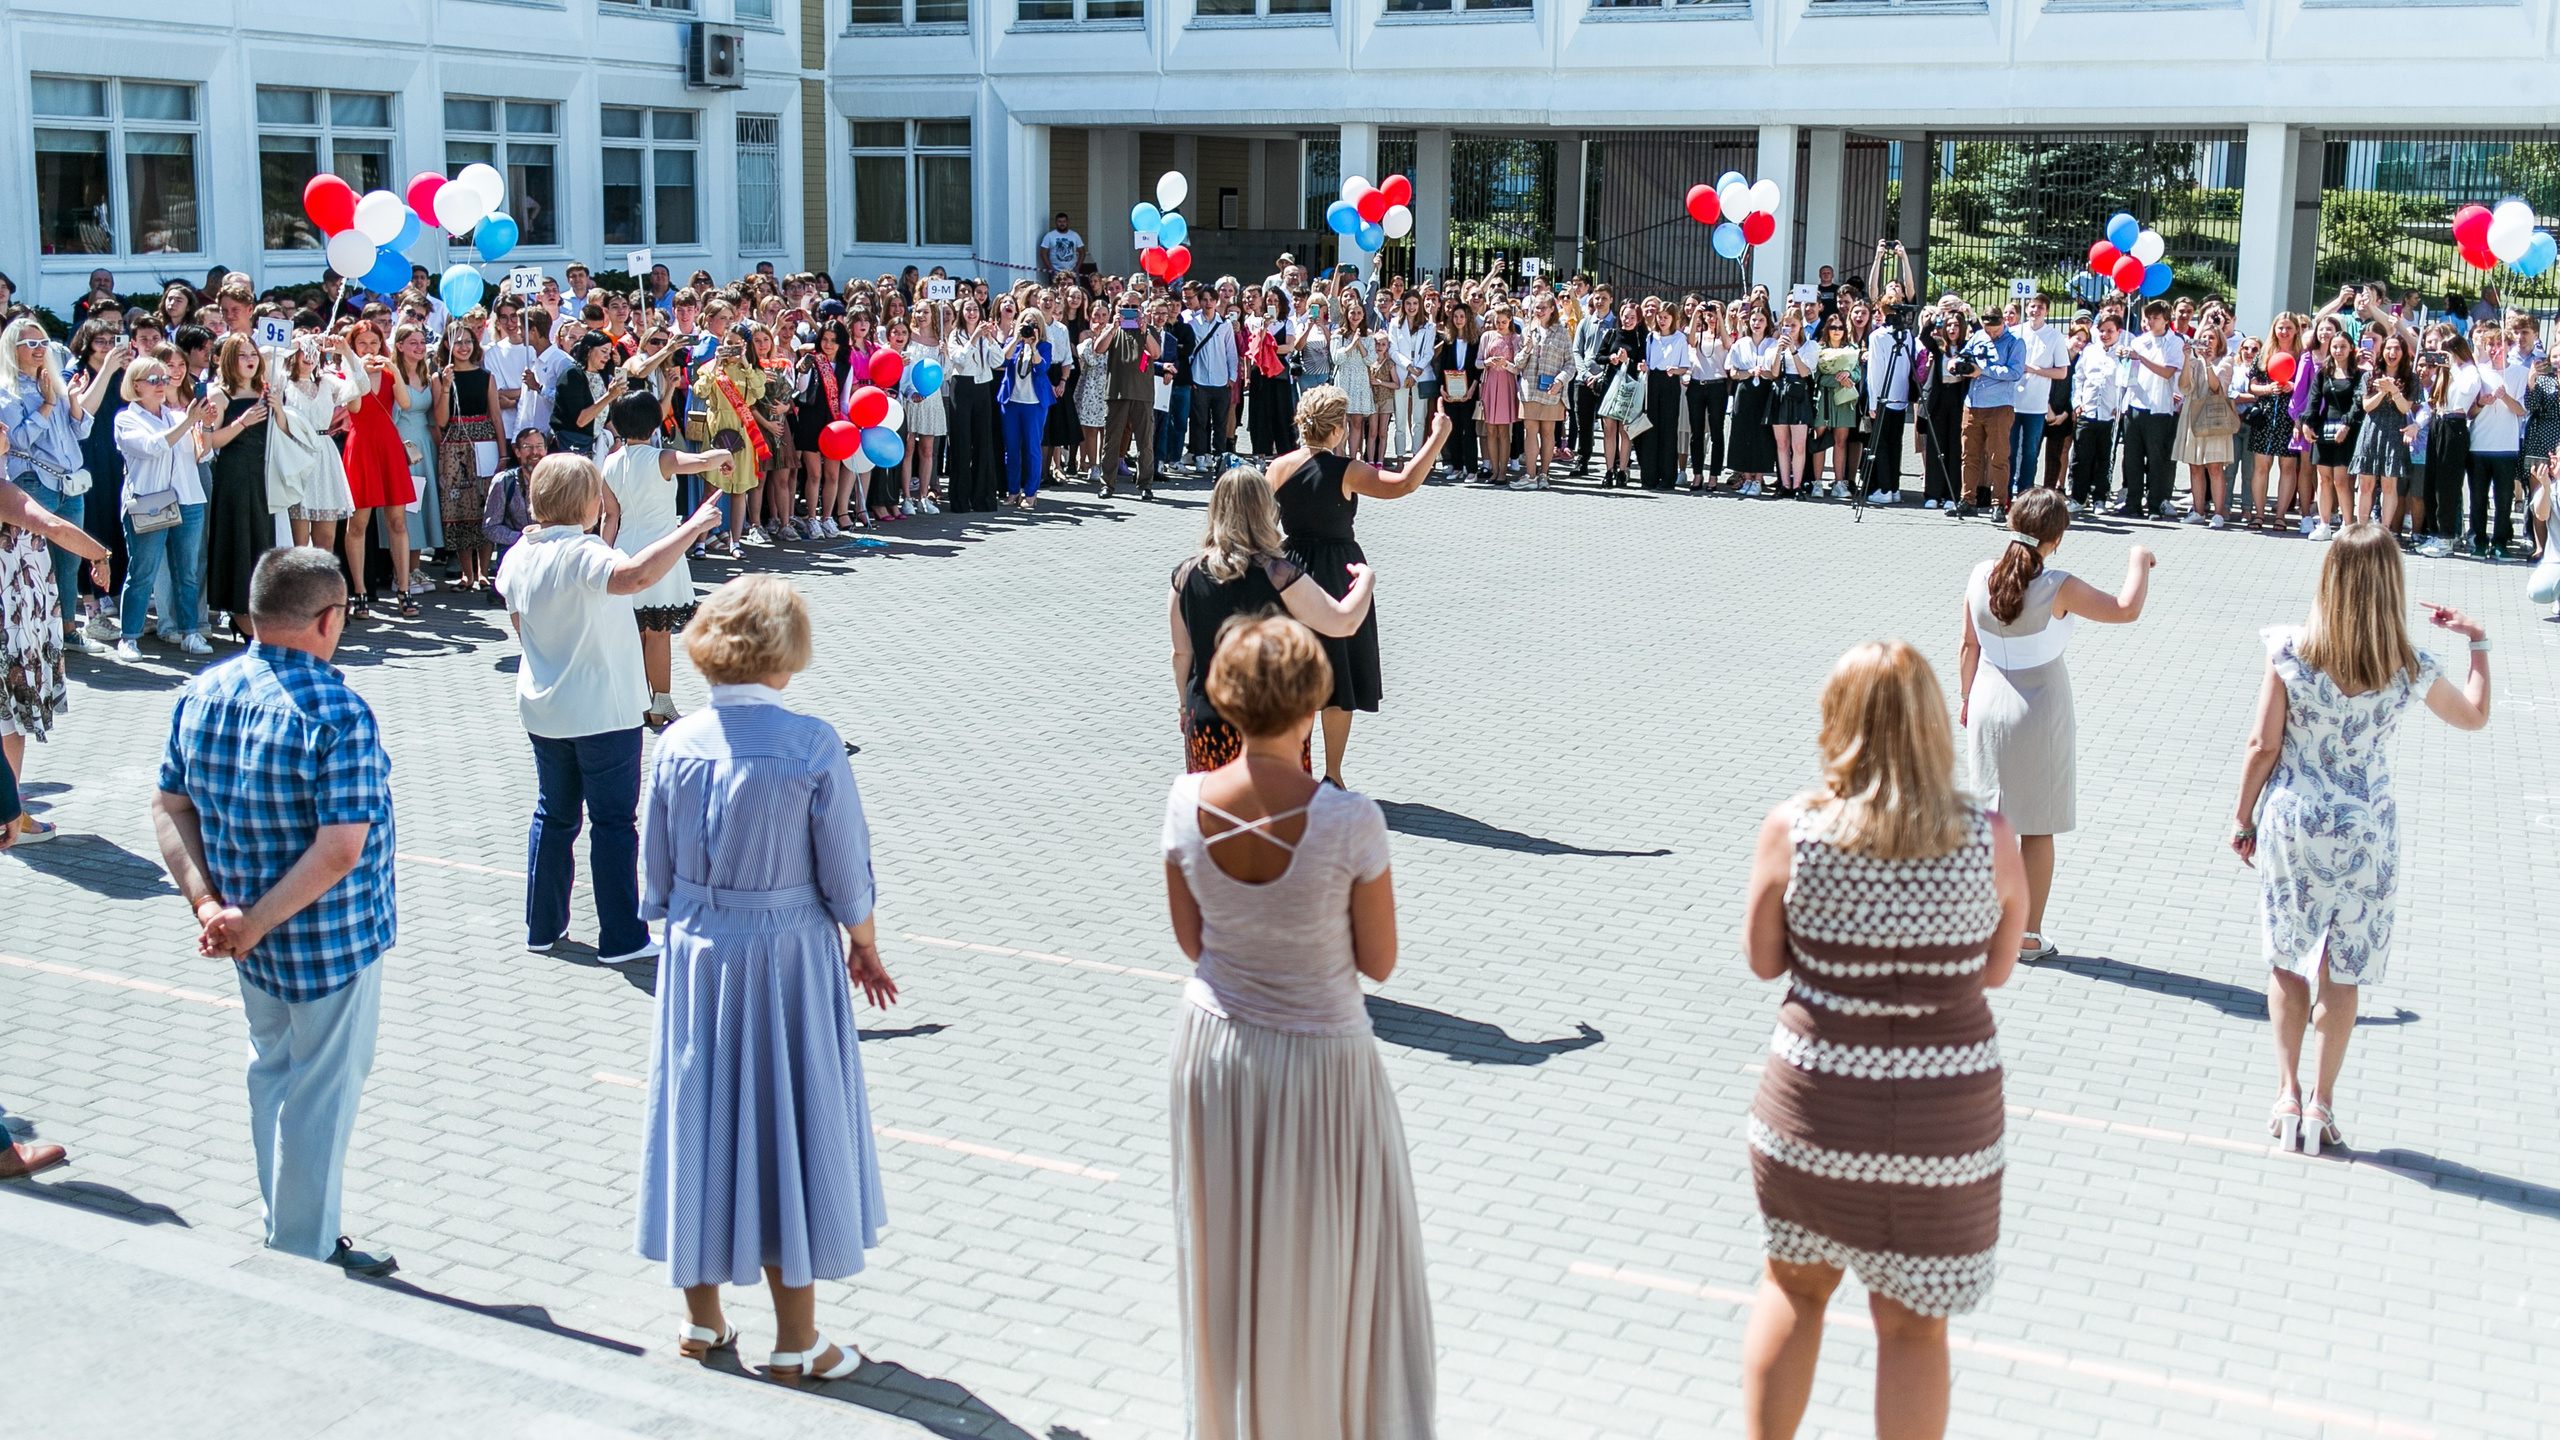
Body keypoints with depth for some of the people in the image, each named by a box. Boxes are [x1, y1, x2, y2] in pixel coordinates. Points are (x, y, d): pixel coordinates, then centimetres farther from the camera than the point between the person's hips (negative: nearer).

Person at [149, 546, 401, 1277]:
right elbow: (340, 851, -28)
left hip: (256, 940, 7)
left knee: (272, 1068, 25)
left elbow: (169, 808, 1)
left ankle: (284, 1231, 39)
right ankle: (306, 1257, 21)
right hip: (333, 939, -7)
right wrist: (253, 923, -20)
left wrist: (207, 902, -6)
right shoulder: (338, 715, -24)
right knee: (322, 1093, 8)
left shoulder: (203, 694, -2)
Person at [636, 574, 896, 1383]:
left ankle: (701, 1319, 29)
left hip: (695, 954, 4)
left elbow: (658, 874, 4)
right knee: (789, 1125, 7)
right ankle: (794, 1341, 16)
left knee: (699, 1117, 16)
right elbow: (846, 874, -9)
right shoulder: (813, 746, -16)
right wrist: (864, 946, 7)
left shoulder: (677, 745, -5)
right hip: (788, 953, -3)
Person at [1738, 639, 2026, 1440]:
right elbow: (1997, 969, 2)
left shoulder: (1792, 831, -12)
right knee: (1911, 1324, 16)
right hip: (1946, 1114, 0)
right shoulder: (1991, 840, -10)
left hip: (1813, 1103, 0)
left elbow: (1764, 960, -1)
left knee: (1794, 1286, 25)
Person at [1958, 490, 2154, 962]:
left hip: (1989, 705, 4)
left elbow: (1969, 647, 5)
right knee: (2038, 829, 6)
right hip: (2041, 709, -4)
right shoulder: (2057, 588, -19)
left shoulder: (1980, 577, -6)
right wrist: (2139, 563, 3)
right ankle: (2030, 936, 12)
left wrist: (1966, 698, 19)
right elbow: (2127, 609, -15)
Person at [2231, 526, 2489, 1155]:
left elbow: (2263, 745, -8)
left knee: (2286, 961, 16)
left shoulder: (2291, 653, -13)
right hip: (2366, 832, 0)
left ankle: (2287, 1094, 13)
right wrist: (2478, 641, 19)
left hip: (2291, 823, 0)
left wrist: (2243, 820, 5)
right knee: (2344, 973, 13)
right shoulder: (2410, 668, -10)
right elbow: (2474, 716, 9)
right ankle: (2322, 1104, 19)